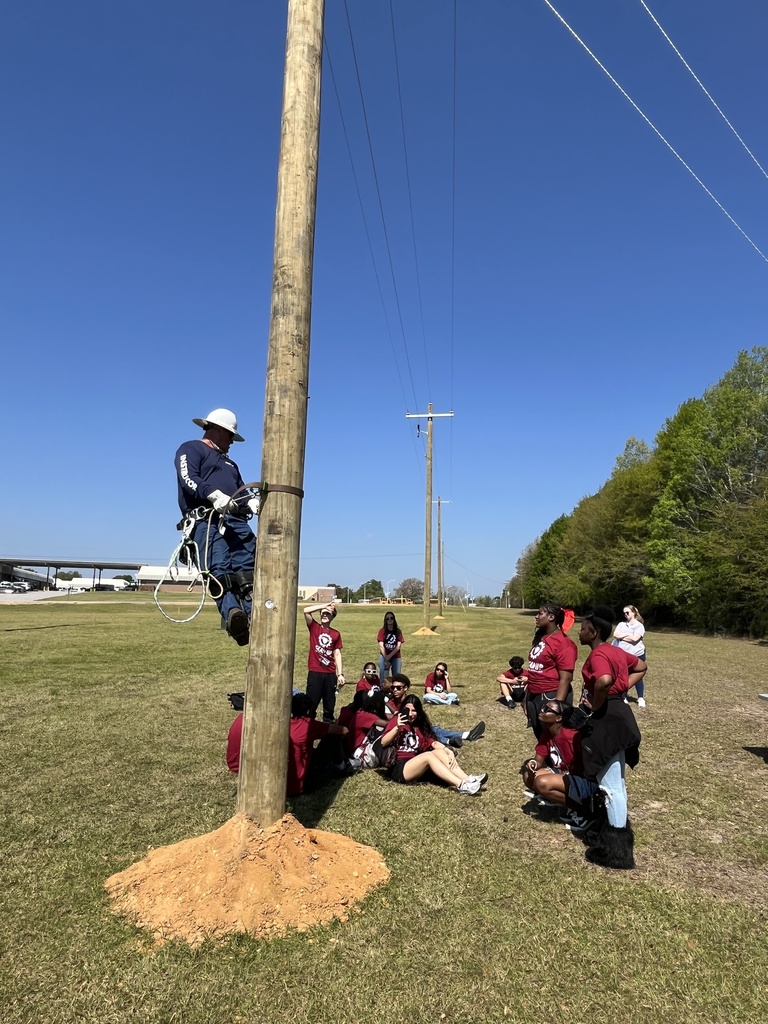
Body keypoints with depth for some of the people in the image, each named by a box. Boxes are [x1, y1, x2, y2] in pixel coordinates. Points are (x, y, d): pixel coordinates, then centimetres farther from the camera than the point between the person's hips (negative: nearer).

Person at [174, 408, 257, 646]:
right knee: (219, 569, -26)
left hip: (236, 521, 7)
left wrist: (253, 502, 1)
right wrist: (215, 495, -23)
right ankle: (232, 614, -46)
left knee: (248, 568, -15)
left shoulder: (229, 463, 39)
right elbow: (188, 479, -4)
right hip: (206, 519, -7)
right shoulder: (190, 449, 16)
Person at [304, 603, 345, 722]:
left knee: (330, 704, 11)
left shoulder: (336, 634, 8)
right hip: (315, 672, -3)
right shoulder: (314, 627, 2)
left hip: (330, 674, 3)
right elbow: (306, 611, -14)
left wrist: (340, 674, 1)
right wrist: (325, 605, -10)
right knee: (311, 703, 1)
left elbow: (337, 654, 7)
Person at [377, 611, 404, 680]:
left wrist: (389, 656, -13)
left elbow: (398, 646, -3)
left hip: (396, 657, 2)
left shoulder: (398, 631, 5)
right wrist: (386, 658, -15)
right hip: (384, 657, -2)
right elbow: (381, 646, -6)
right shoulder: (382, 631, 0)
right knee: (384, 677, -5)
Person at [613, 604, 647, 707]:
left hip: (637, 655, -3)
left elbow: (634, 638, -19)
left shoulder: (639, 625, -6)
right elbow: (615, 634, -6)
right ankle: (623, 697, 22)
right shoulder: (621, 624, 8)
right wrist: (628, 634, -11)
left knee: (638, 677, 6)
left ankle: (641, 698, 20)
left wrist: (622, 636, -8)